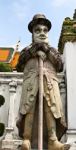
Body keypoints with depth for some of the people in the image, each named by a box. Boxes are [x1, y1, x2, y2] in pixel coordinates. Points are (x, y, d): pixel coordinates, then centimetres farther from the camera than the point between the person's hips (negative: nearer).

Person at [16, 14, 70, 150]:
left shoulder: (52, 50, 31)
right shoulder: (27, 49, 29)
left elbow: (60, 66, 15)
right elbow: (19, 67, 15)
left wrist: (47, 51, 5)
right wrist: (32, 51, 6)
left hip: (50, 79, 1)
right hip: (31, 79, 0)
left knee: (51, 107, -20)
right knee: (28, 107, -20)